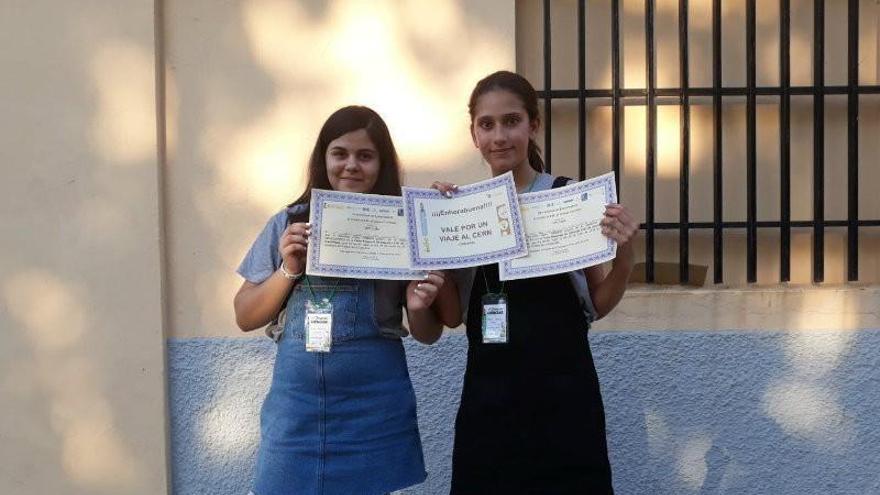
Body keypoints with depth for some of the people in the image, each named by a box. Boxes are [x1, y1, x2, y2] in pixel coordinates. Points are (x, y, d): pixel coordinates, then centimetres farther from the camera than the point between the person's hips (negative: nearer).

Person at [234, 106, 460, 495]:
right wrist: (288, 270, -10)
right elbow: (245, 317, 6)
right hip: (297, 401, 1)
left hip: (375, 402, -1)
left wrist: (418, 309, -15)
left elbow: (427, 334, 7)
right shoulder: (289, 223, 5)